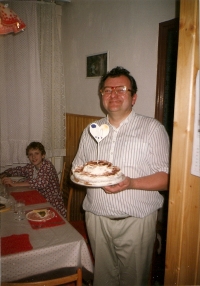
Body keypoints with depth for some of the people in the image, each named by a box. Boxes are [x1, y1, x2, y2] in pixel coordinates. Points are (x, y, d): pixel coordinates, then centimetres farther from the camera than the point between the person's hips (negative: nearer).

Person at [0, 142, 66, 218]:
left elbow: (42, 182, -32)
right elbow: (15, 170, 19)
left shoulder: (48, 165, -15)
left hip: (53, 206, -6)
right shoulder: (30, 167, 2)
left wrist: (15, 184, -30)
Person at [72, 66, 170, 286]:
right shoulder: (91, 130, 8)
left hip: (136, 220, -3)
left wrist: (131, 183, -25)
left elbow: (165, 178, -9)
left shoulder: (152, 129, -6)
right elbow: (77, 167, 15)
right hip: (96, 217, 4)